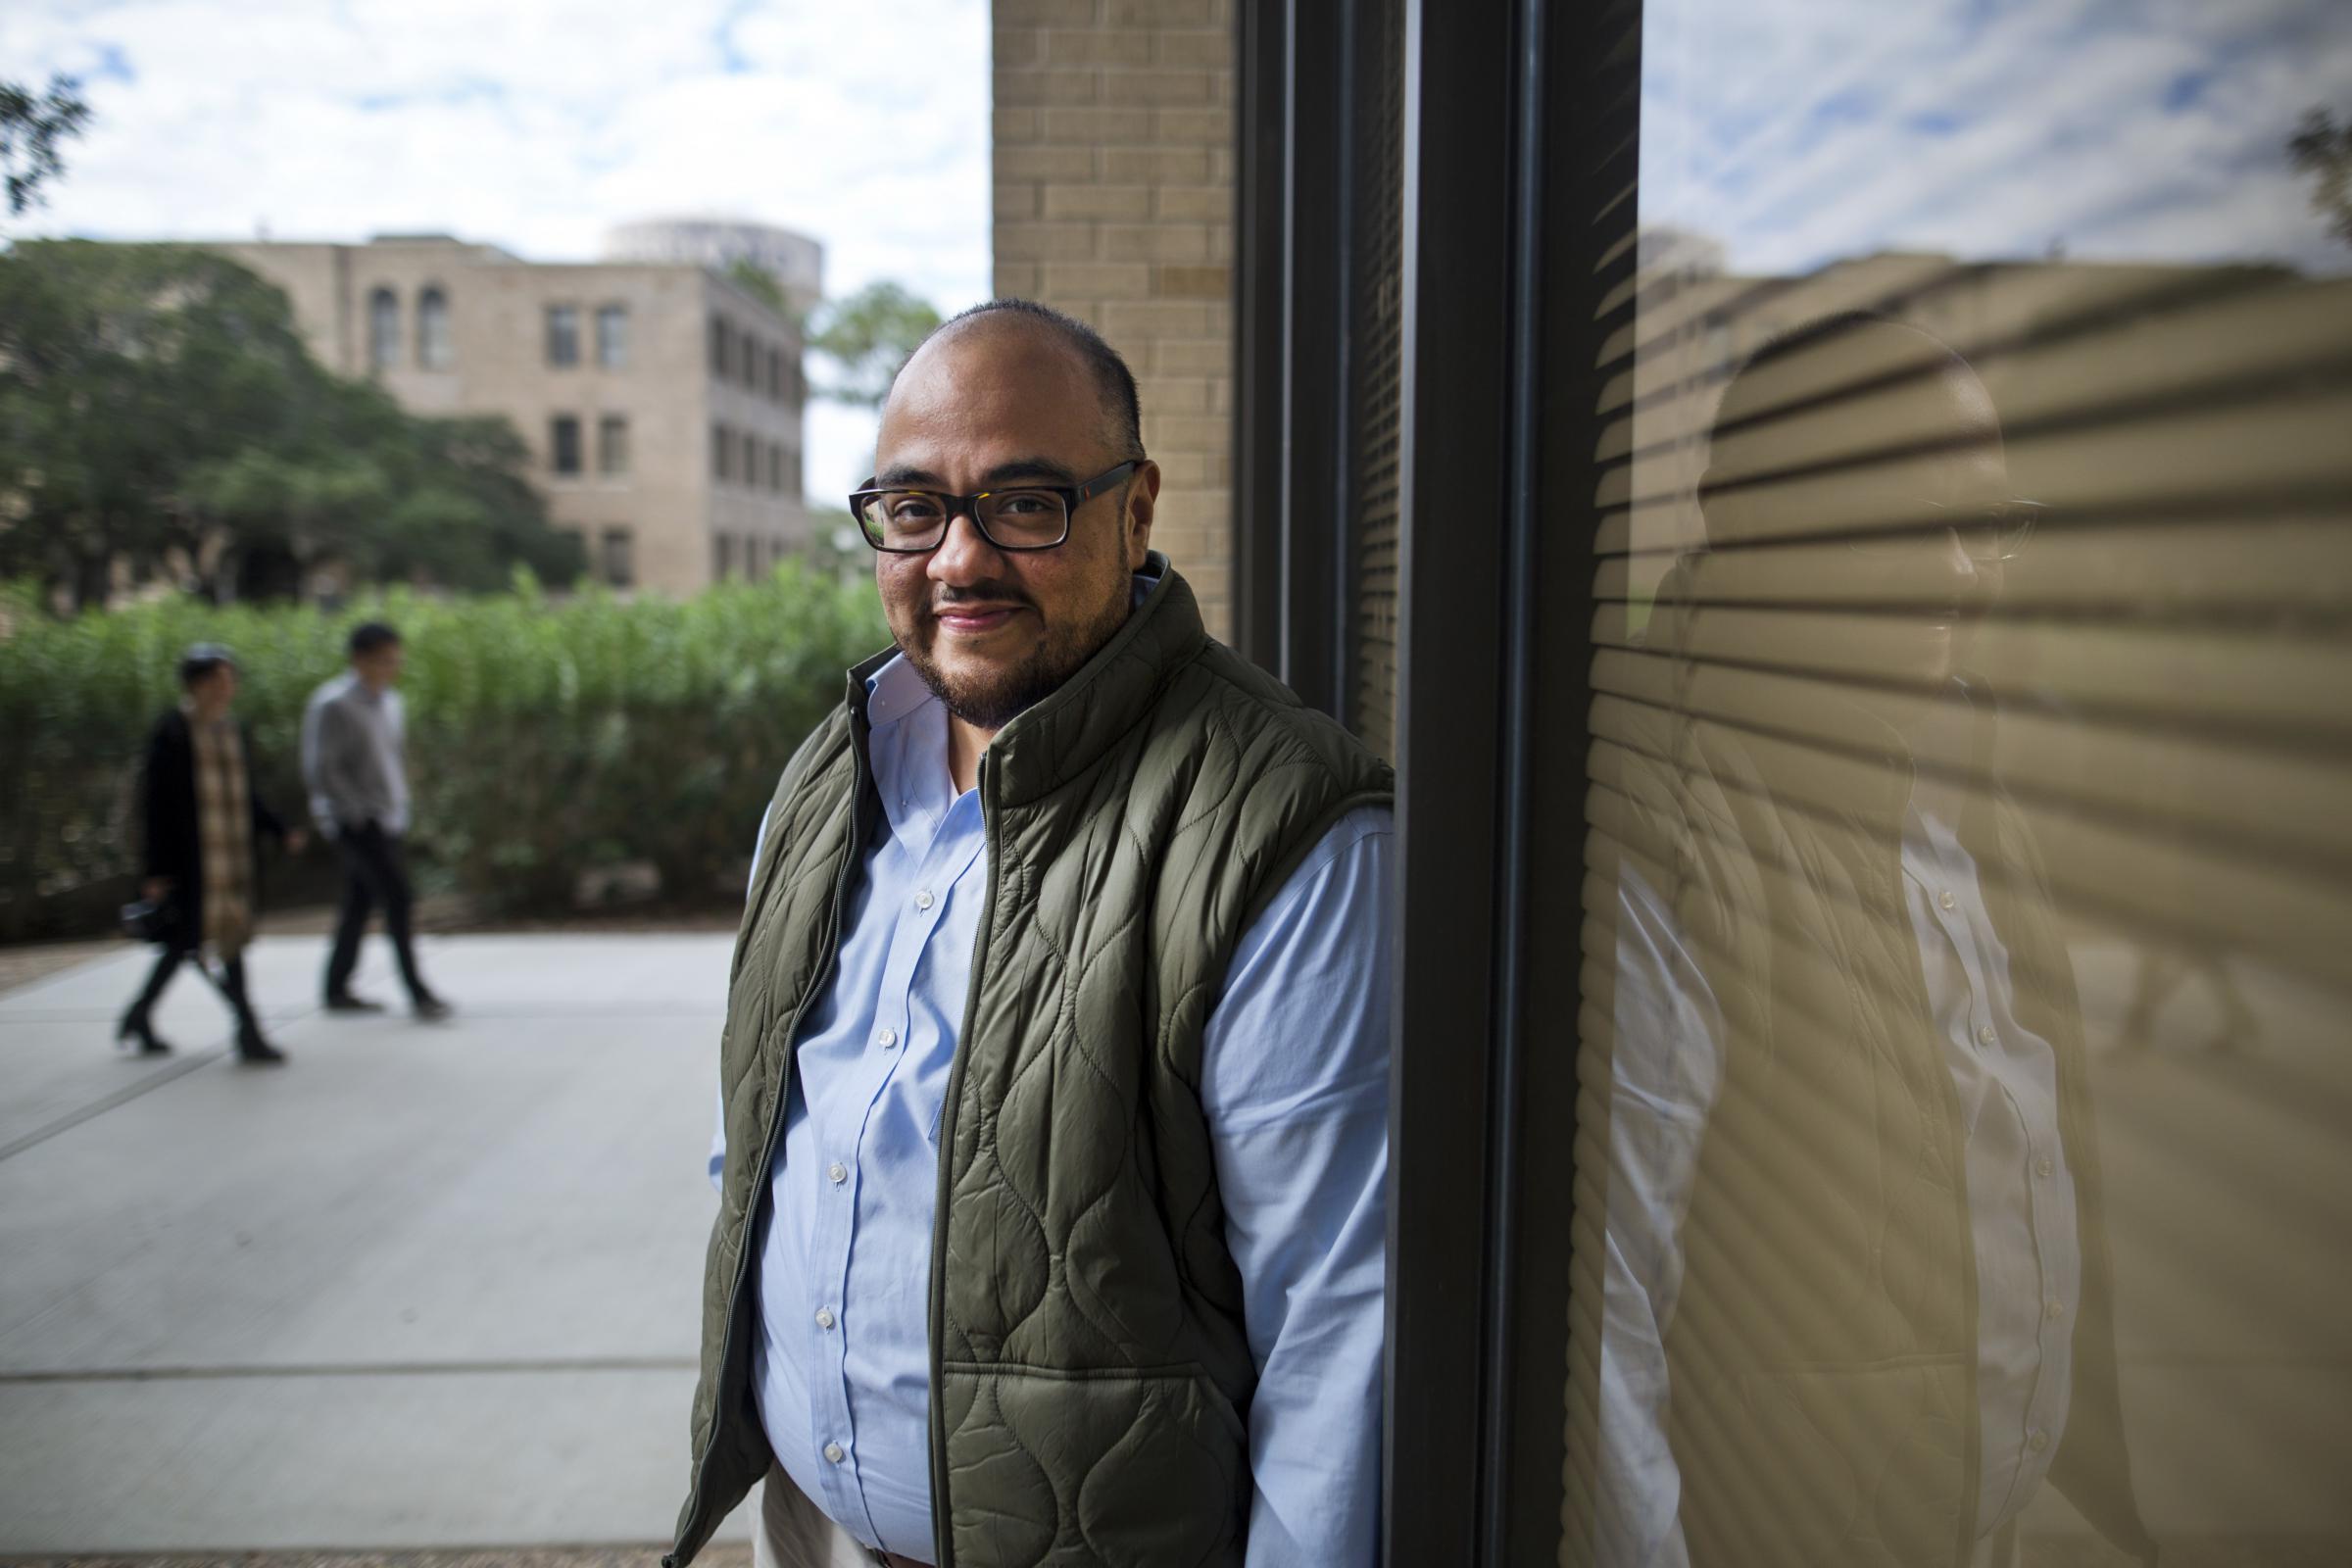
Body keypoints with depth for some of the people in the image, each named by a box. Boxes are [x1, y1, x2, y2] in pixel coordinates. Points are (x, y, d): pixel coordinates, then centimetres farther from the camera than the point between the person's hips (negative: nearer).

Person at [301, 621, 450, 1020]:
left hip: (388, 820, 8)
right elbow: (320, 770, -16)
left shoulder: (389, 702, 12)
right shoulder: (333, 705, -13)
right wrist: (359, 813, -16)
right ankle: (417, 992, -7)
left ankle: (337, 990, 21)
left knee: (360, 905, 12)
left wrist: (400, 804, 14)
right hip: (355, 822, -8)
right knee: (397, 900, -11)